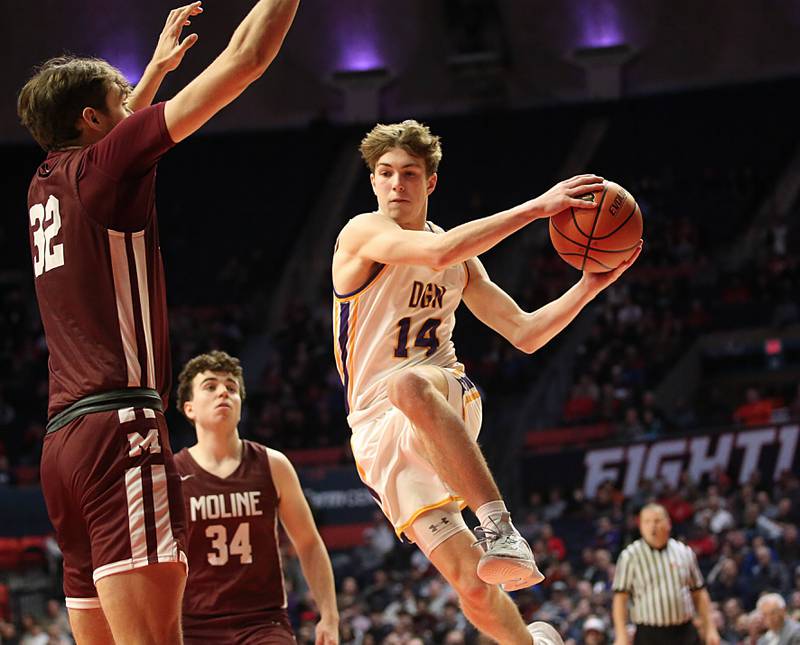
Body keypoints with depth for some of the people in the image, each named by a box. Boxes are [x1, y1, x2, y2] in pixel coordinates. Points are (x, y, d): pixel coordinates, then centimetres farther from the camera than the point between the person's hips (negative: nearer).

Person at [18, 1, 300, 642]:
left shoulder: (46, 187, 18)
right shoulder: (103, 165, -2)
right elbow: (246, 59, -3)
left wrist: (157, 69, 52)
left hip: (63, 441, 9)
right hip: (119, 427, -9)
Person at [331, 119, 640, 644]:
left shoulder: (462, 259, 12)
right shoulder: (362, 235, -6)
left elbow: (524, 334, 13)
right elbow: (438, 254, -26)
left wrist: (590, 286, -2)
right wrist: (535, 207, -28)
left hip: (449, 400, 2)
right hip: (380, 436, -2)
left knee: (409, 384, -40)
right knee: (473, 585, -13)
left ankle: (501, 529, -45)